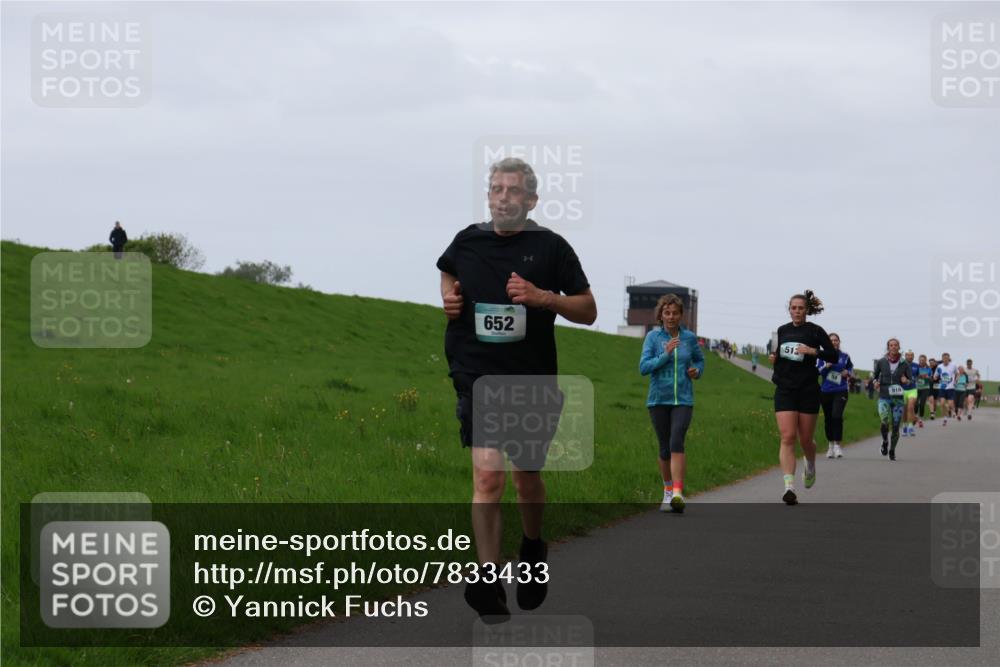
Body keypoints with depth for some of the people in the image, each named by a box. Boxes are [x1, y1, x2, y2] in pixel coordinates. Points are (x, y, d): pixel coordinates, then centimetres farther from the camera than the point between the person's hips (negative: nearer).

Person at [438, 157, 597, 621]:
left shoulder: (550, 247, -2)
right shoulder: (467, 242, 5)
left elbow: (588, 310, 0)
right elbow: (447, 272, 29)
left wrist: (543, 297, -17)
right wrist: (448, 298, 7)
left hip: (533, 379, 0)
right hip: (478, 377, 0)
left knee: (527, 478, 15)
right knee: (488, 478, -16)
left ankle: (533, 549, 44)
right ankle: (489, 582, -17)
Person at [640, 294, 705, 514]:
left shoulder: (689, 338, 5)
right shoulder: (653, 337, 0)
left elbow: (700, 360, 22)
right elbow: (644, 367, -8)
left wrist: (697, 371, 0)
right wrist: (665, 354, -19)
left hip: (683, 399, 0)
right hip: (658, 399, 1)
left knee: (676, 443, -18)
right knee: (665, 449, 9)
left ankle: (678, 493, -26)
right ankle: (668, 490, 28)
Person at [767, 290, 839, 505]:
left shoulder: (815, 331, -1)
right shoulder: (782, 330, 10)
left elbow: (834, 356, -4)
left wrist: (814, 351, -18)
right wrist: (774, 357, 3)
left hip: (808, 390, -2)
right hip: (785, 390, 2)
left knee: (805, 439, 7)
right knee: (787, 437, -12)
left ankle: (810, 466, 42)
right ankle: (789, 487, -20)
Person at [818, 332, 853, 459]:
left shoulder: (845, 356, 6)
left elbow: (851, 367, 21)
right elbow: (817, 371, 0)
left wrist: (848, 373, -1)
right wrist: (826, 366, -18)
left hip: (840, 391, -1)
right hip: (825, 391, 1)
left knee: (837, 416, -17)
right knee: (828, 418, 8)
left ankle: (837, 445, -12)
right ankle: (830, 445, 24)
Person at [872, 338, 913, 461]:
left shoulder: (904, 364, 0)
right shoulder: (881, 362, 1)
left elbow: (911, 379, 5)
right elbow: (874, 375, 14)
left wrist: (906, 381, -17)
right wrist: (875, 382, -7)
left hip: (898, 398, 1)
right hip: (884, 397, -1)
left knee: (896, 426, 2)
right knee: (885, 422, -22)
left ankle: (892, 450, 22)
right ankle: (885, 442, 8)